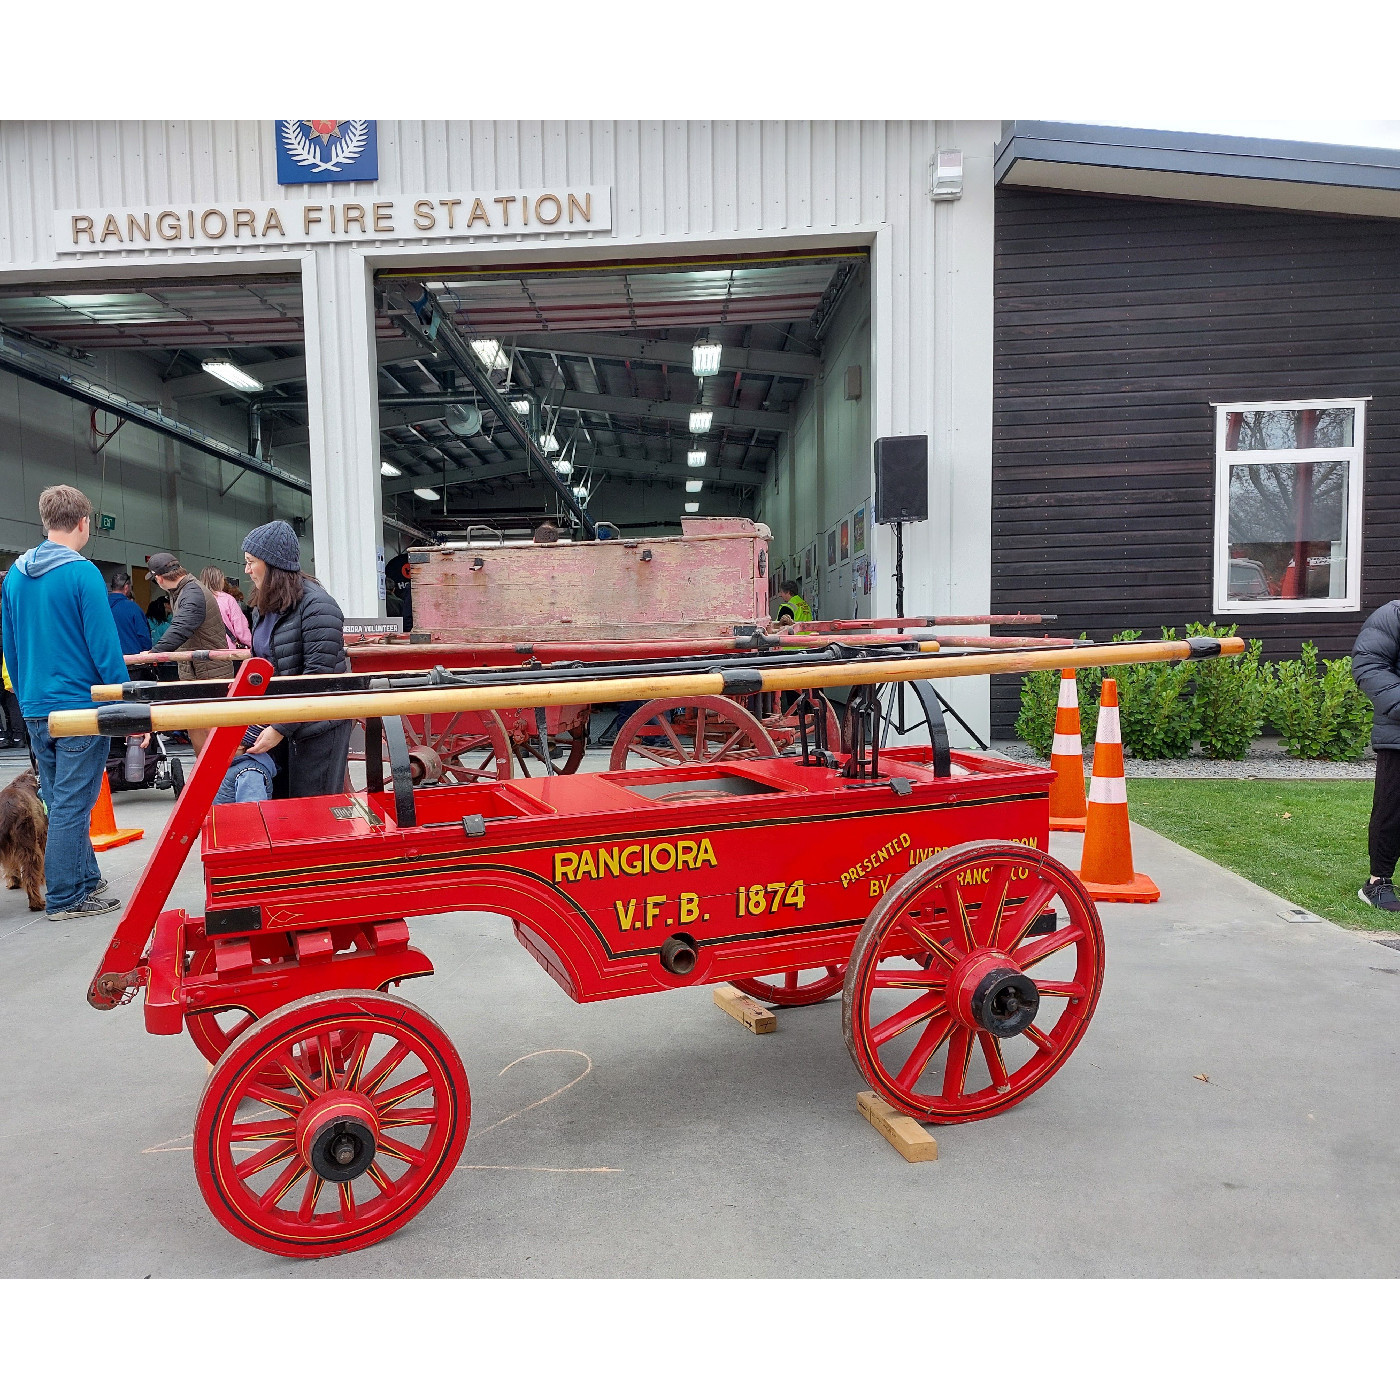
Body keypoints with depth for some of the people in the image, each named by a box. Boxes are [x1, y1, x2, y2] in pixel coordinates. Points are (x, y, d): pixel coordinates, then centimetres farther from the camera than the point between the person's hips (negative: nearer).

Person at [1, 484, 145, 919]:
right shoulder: (82, 572, -13)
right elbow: (105, 648, -16)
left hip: (35, 711, 7)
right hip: (80, 708, -7)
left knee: (60, 804, 15)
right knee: (71, 806, 0)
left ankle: (86, 878, 26)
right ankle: (65, 898, 8)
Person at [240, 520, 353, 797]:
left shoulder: (316, 606, -16)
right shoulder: (264, 609, 12)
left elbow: (317, 677, -20)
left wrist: (280, 728, -19)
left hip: (316, 730, -8)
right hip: (279, 724, 8)